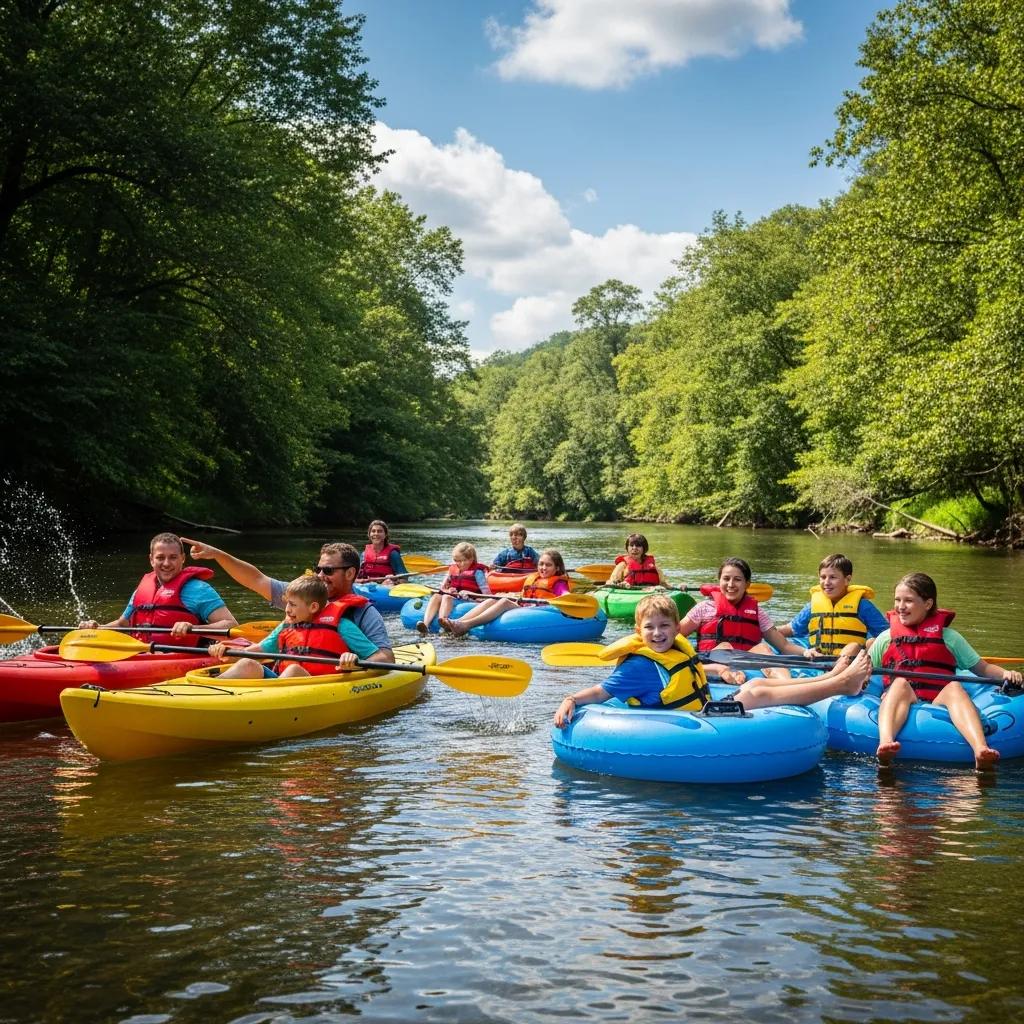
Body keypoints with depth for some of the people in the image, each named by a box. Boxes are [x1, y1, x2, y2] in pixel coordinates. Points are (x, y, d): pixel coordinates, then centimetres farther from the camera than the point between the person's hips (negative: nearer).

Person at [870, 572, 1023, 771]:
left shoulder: (948, 637, 18)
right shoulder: (886, 638, 19)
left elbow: (982, 668, 16)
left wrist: (1005, 674, -3)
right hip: (900, 704, 0)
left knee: (954, 687, -30)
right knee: (900, 682, -32)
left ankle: (981, 750, -54)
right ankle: (885, 744, -61)